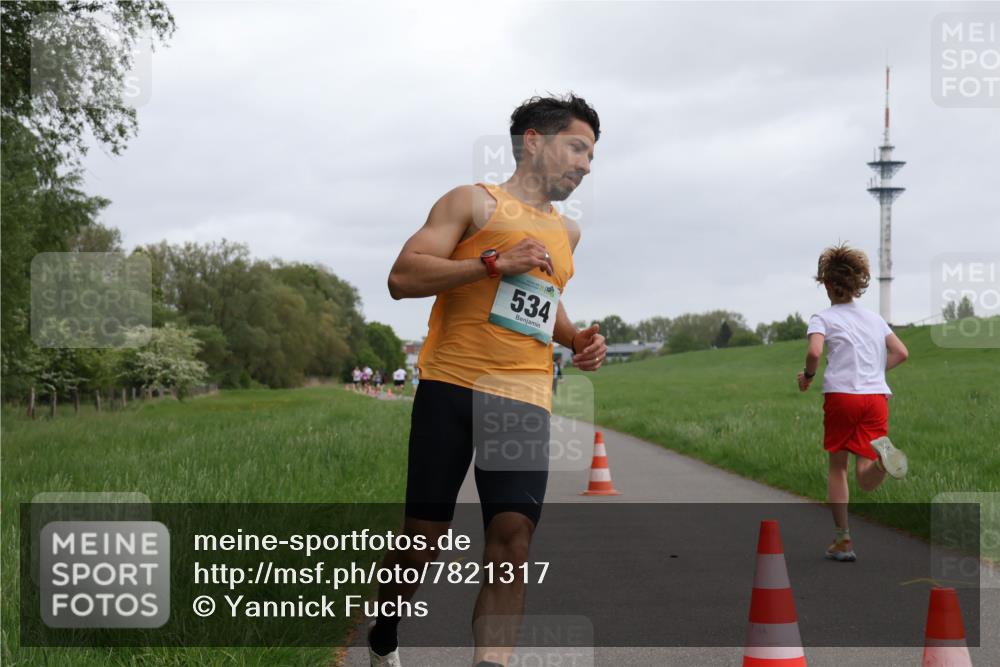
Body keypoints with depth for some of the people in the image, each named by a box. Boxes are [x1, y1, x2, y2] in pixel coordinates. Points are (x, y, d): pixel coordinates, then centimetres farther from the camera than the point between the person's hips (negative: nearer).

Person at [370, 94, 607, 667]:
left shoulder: (567, 232, 23)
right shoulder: (475, 202, 3)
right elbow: (403, 277, -7)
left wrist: (576, 339, 19)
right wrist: (496, 262, -14)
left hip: (526, 400, 5)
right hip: (453, 386, -4)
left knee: (513, 539, -13)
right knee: (425, 533, 3)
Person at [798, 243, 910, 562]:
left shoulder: (823, 318, 4)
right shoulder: (875, 318, 21)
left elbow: (814, 352, -14)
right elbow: (901, 353, 19)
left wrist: (807, 375, 5)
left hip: (841, 395, -3)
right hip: (877, 396, 3)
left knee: (837, 467, 14)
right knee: (867, 481, -3)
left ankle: (842, 539, 11)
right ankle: (881, 454, -39)